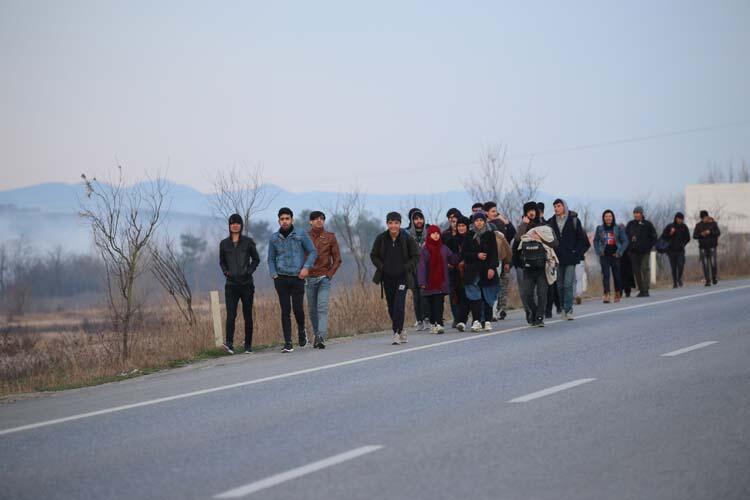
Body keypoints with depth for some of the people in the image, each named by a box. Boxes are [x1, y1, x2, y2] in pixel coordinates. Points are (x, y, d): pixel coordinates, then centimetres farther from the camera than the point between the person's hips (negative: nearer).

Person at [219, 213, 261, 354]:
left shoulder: (248, 242, 2)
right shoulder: (224, 243, 7)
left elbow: (256, 259, 9)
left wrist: (249, 271, -6)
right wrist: (226, 272, 1)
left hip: (246, 283, -1)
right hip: (231, 284, 1)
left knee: (247, 315, 4)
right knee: (230, 315, -13)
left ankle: (248, 345, 12)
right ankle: (229, 344, -24)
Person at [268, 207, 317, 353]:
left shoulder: (301, 235, 0)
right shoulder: (274, 238, 7)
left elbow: (313, 252, 4)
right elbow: (271, 259, 15)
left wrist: (306, 267, -10)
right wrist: (273, 274, 2)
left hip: (297, 278, -1)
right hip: (281, 279, 1)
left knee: (298, 308, -5)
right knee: (285, 311, -2)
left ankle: (301, 331, 27)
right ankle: (288, 343, 0)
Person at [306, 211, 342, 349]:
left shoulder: (330, 237, 5)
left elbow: (337, 259, 6)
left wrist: (330, 274, -3)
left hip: (324, 277, -2)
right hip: (309, 278, 2)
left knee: (322, 308, -13)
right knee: (312, 309, 6)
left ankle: (321, 337, -21)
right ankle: (316, 335, 17)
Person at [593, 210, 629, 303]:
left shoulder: (618, 228, 1)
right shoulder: (600, 229, 5)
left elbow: (625, 241, 3)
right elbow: (596, 241, 14)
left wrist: (619, 252, -6)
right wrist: (598, 251, 1)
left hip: (615, 256, 0)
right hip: (604, 256, 0)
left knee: (617, 275, 7)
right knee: (605, 275, -11)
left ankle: (618, 294, 23)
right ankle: (606, 295, -19)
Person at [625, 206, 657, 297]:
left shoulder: (647, 224, -1)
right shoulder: (630, 224, 7)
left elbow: (654, 237, 4)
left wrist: (649, 246, -4)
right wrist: (629, 247, 4)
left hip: (645, 252, -3)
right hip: (634, 252, 3)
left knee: (645, 269, -9)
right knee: (636, 271, 4)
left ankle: (646, 290, -9)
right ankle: (641, 290, 11)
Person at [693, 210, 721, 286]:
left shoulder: (713, 223, 2)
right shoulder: (698, 225, 4)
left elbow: (718, 233, -7)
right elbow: (694, 236, 1)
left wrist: (710, 232, -22)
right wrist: (701, 234, -17)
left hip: (712, 247, -1)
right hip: (703, 247, 1)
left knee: (713, 263, -9)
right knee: (705, 264, -5)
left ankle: (714, 277, 16)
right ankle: (708, 281, -1)